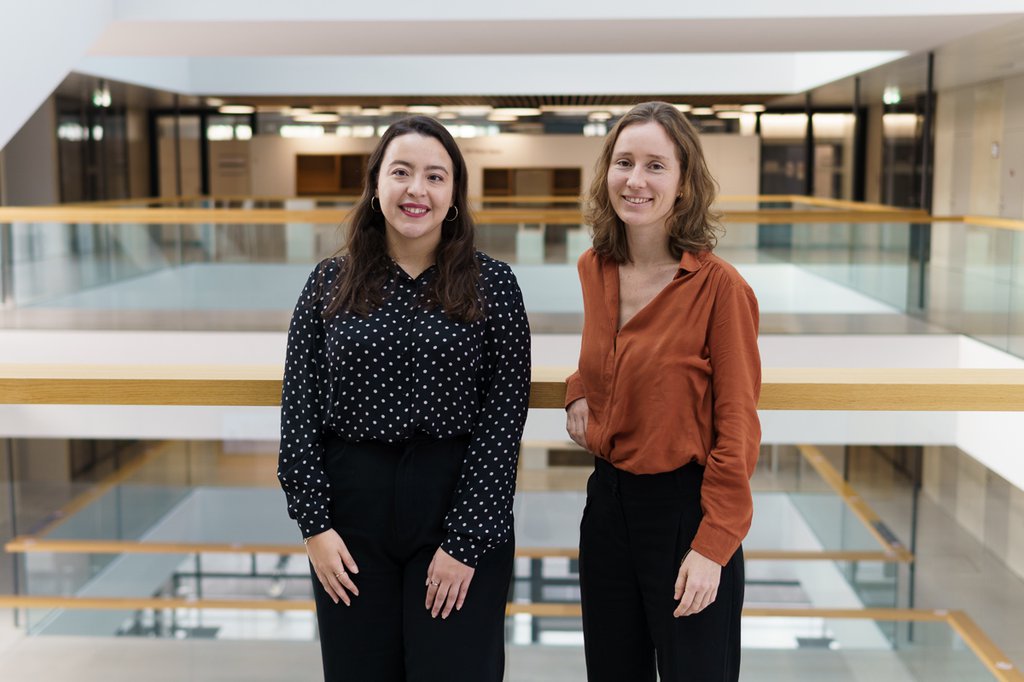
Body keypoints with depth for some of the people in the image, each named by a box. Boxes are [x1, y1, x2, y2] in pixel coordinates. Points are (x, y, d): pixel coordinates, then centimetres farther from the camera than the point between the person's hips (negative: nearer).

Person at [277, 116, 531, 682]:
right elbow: (298, 409, 2)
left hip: (457, 504, -2)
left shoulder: (492, 286, -3)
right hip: (351, 511, 2)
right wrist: (314, 523, -4)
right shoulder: (331, 283, 3)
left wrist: (466, 540, -10)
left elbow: (504, 417, -6)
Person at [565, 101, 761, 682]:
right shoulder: (595, 269, 2)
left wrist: (713, 546, -16)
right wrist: (579, 391, 3)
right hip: (607, 499, 6)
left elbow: (737, 427, -13)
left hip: (683, 504, -6)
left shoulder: (719, 285, -16)